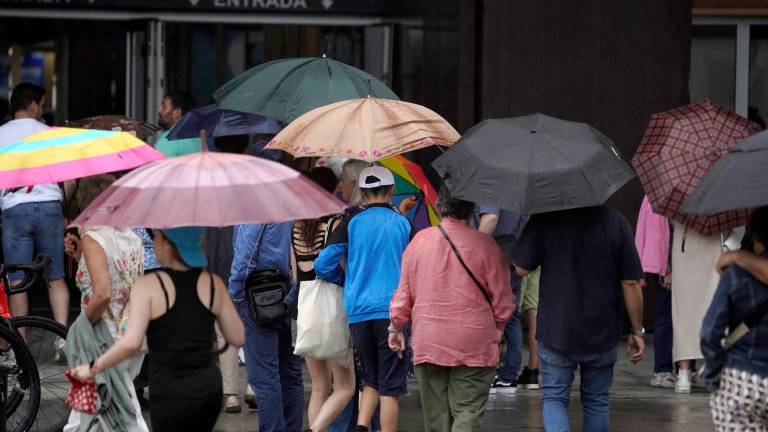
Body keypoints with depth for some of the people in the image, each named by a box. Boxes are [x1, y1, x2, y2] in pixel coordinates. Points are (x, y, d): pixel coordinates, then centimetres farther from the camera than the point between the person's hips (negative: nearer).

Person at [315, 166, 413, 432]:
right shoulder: (404, 224, 1)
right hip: (391, 310, -2)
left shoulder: (351, 223, 2)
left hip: (357, 312, 2)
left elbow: (323, 265, 1)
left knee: (372, 378, 16)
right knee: (390, 384, 1)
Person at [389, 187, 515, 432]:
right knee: (469, 412, -3)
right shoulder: (485, 246, -8)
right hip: (474, 346, -3)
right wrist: (496, 330, 15)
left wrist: (395, 327, 22)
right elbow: (503, 302, -4)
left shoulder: (420, 240, 0)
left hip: (428, 344, 3)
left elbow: (403, 293, 7)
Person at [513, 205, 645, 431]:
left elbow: (521, 268, -6)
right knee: (596, 402, 17)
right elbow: (631, 283, -6)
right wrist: (637, 332, 4)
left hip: (555, 334, -1)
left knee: (554, 398, 9)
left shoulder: (545, 220, -11)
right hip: (602, 336, 1)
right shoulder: (616, 223, -8)